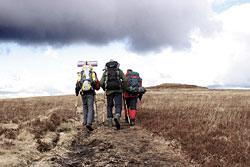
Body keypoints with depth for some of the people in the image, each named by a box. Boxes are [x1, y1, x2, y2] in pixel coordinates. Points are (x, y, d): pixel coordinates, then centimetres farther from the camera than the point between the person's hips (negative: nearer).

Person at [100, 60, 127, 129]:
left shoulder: (105, 72, 15)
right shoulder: (119, 71, 13)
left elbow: (101, 83, 4)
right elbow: (125, 80, -1)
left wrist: (105, 89, 22)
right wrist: (124, 89, 11)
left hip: (109, 91, 1)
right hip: (118, 90, -1)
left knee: (109, 106, 16)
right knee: (118, 106, -4)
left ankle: (109, 120, 8)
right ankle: (117, 117, -31)